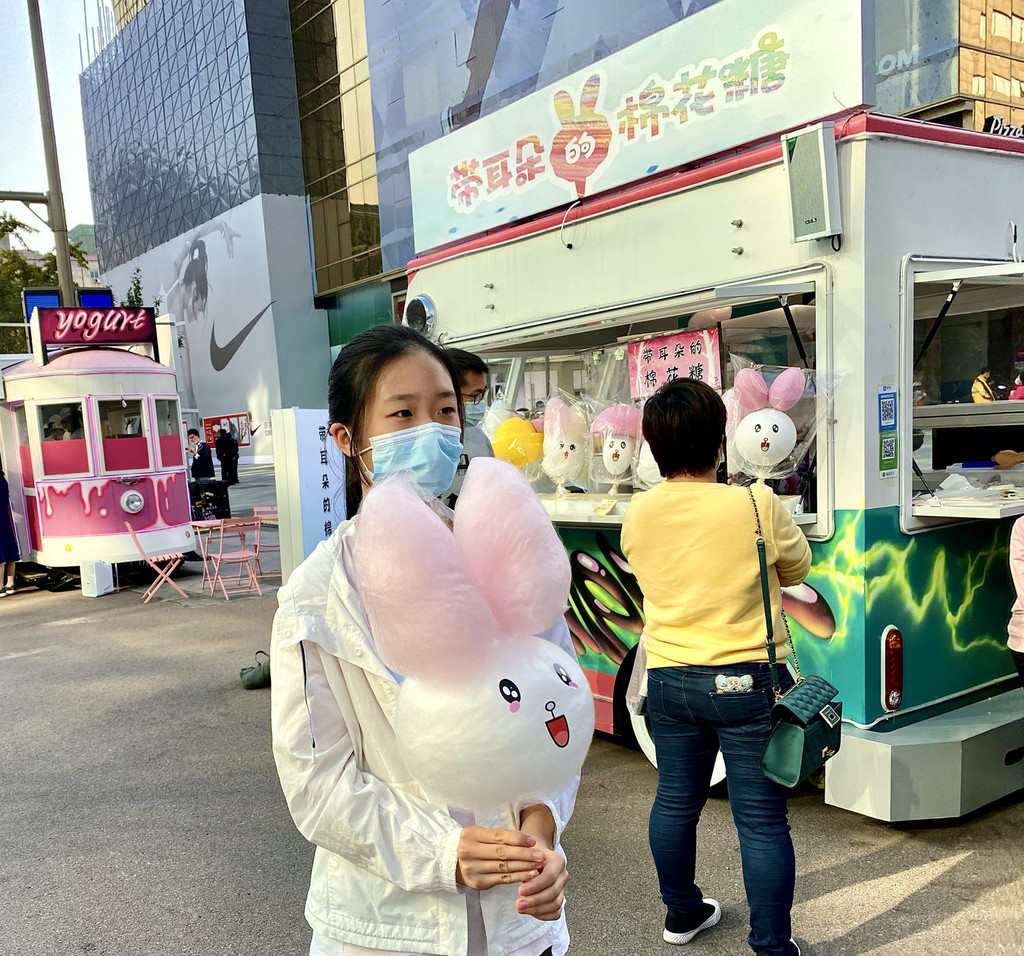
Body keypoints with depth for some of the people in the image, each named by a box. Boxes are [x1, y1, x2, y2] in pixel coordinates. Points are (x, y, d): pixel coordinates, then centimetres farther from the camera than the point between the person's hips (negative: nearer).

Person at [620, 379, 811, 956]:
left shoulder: (638, 513, -6)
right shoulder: (757, 505, -17)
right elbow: (796, 568, 1)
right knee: (762, 819, 7)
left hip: (669, 679, 5)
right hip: (749, 680, -4)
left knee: (675, 801, 19)